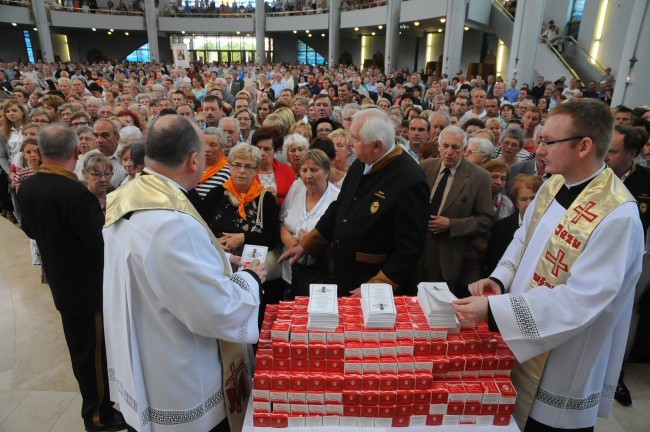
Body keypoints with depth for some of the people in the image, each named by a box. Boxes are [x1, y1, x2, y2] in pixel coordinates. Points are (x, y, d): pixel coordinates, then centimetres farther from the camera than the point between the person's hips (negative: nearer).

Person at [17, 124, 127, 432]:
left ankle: (94, 402, 42)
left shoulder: (27, 188, -3)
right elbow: (106, 242, -26)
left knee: (80, 347, 22)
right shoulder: (76, 193, -28)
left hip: (62, 281, 8)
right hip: (91, 285, -8)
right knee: (98, 351, 9)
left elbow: (30, 230, 12)